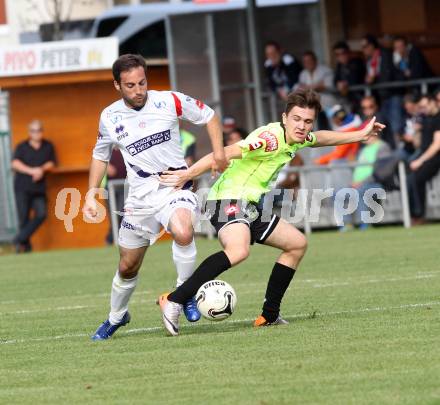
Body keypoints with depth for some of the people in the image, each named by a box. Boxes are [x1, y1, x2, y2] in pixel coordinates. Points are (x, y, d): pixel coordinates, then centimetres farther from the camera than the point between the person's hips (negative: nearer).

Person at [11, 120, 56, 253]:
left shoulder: (48, 146, 13)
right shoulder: (22, 147, 3)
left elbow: (51, 163, 9)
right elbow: (15, 163, -10)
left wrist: (42, 169, -12)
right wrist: (32, 171, -20)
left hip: (39, 188, 3)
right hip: (22, 187, -3)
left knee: (41, 214, -13)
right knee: (24, 217, -5)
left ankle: (20, 240, -7)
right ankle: (26, 247, 4)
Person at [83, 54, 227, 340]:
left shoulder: (170, 101, -7)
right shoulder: (110, 117, 1)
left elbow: (209, 116, 7)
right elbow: (100, 156, 18)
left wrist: (219, 150, -7)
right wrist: (91, 195, 11)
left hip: (175, 185, -3)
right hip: (140, 196, 3)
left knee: (183, 234, -36)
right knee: (128, 267, 11)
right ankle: (117, 317, 39)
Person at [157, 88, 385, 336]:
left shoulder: (299, 138, 9)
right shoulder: (270, 138, -21)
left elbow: (321, 138, 35)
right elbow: (225, 153, -31)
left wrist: (360, 135, 42)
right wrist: (188, 174, -40)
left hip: (250, 206, 11)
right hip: (229, 200, -11)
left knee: (297, 244, 19)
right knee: (238, 251, -38)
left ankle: (270, 316, 20)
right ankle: (174, 301, -40)